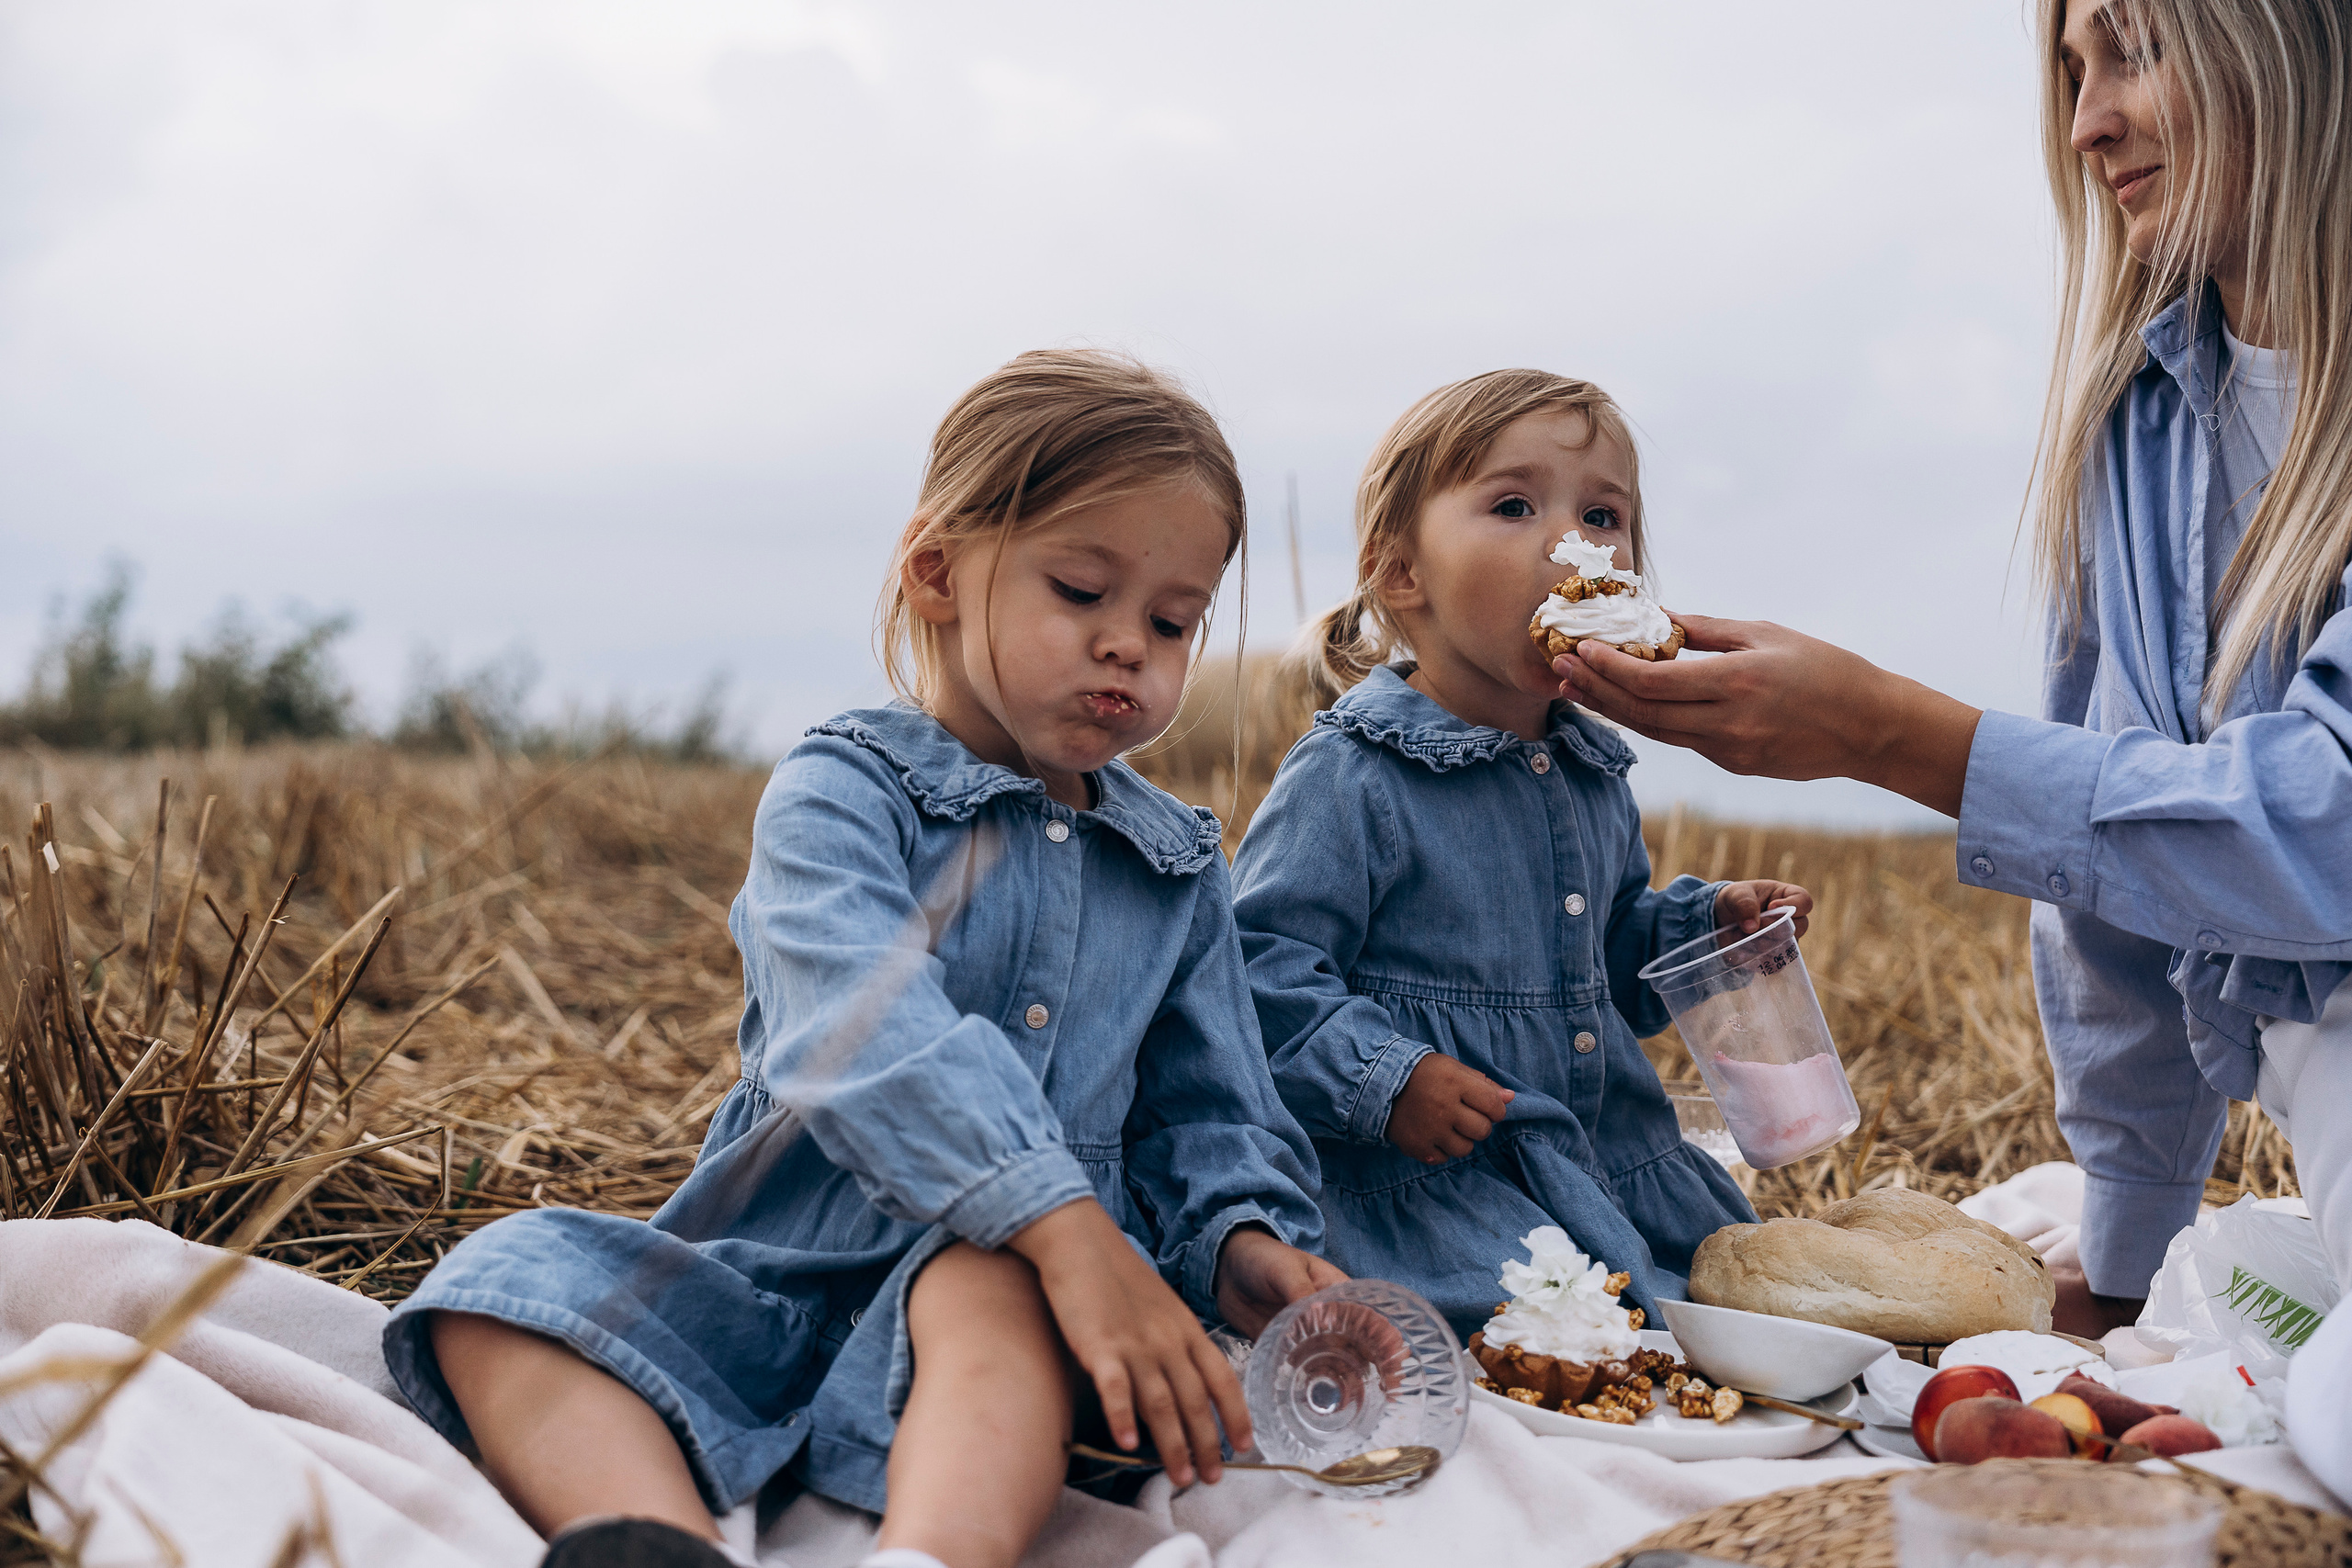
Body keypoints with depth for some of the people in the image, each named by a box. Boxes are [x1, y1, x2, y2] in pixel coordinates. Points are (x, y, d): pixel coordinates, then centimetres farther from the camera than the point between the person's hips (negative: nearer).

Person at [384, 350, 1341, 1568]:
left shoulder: (1179, 871, 14)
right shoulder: (839, 794, -2)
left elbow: (1210, 1119, 17)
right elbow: (867, 1030, -22)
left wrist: (1243, 1244, -8)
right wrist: (1064, 1223, -35)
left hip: (1005, 1276, 1)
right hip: (778, 1271, 0)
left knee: (994, 1292, -35)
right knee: (506, 1279, -24)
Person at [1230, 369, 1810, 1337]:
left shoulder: (1592, 775, 13)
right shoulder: (1353, 777, -13)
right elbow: (1260, 966, -16)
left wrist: (1707, 924, 11)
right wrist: (1383, 1078, -24)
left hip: (1616, 1162, 8)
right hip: (1424, 1175, -7)